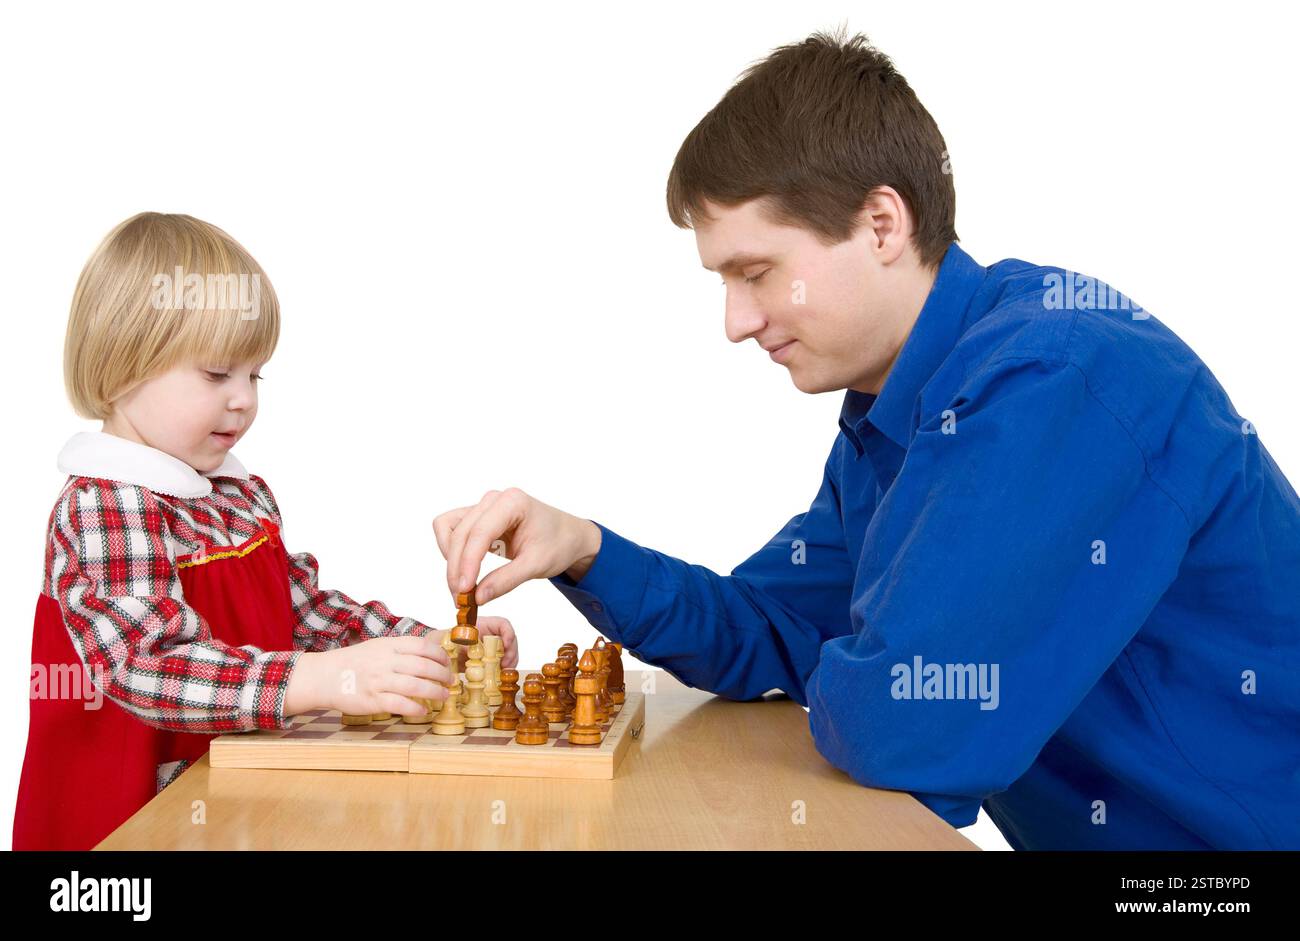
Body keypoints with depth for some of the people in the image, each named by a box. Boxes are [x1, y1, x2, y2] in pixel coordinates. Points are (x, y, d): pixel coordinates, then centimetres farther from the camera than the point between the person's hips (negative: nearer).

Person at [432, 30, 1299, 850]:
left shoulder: (1057, 377, -24)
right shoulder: (887, 418, 5)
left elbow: (905, 726, -28)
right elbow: (763, 637, 9)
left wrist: (842, 680, -6)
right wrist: (585, 552, -6)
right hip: (1088, 832, 7)